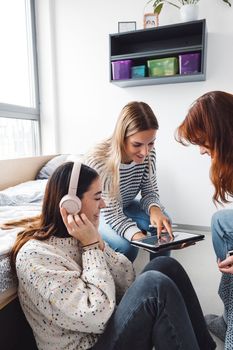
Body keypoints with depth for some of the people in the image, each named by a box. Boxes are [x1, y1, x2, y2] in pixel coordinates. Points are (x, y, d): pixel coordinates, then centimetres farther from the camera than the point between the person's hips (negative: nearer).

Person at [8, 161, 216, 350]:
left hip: (110, 324, 8)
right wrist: (91, 246, -22)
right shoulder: (34, 254, -22)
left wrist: (97, 240, -14)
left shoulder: (74, 236, 2)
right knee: (156, 285, -27)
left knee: (166, 266, -6)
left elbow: (128, 283, -1)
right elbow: (96, 317, -26)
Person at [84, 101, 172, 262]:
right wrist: (137, 236, -50)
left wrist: (154, 209, -34)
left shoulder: (148, 153, -21)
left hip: (124, 206, 5)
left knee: (164, 222, -17)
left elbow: (150, 191, -10)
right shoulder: (97, 161, -36)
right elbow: (111, 213, -32)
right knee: (126, 245, -28)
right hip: (98, 212, -4)